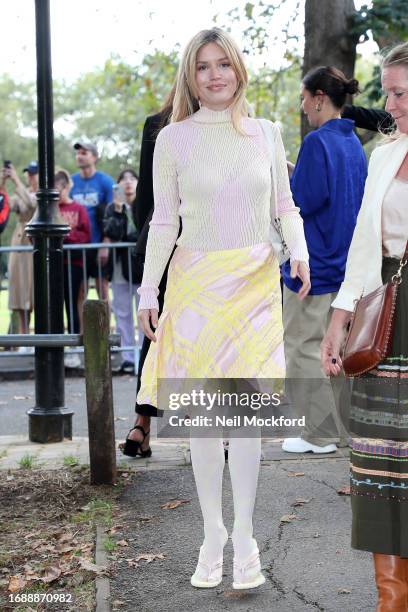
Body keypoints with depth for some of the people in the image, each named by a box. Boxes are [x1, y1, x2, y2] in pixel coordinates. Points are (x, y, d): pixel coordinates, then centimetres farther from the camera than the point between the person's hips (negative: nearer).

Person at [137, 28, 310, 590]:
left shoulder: (265, 134, 7)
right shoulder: (174, 139, 2)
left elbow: (284, 205, 12)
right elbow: (164, 221, 3)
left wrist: (300, 251, -7)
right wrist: (147, 290, -2)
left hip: (256, 280, 1)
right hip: (196, 279, -1)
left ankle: (244, 538, 7)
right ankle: (213, 536, 14)